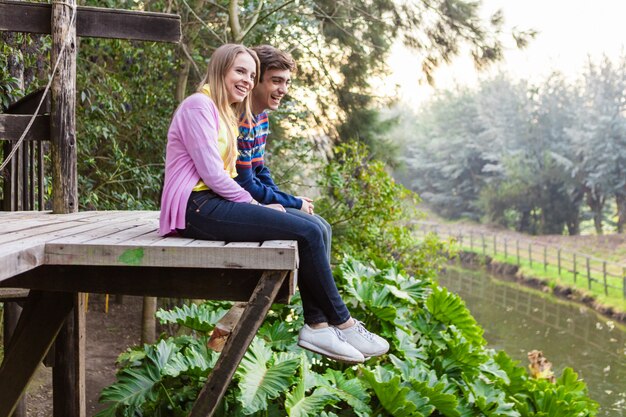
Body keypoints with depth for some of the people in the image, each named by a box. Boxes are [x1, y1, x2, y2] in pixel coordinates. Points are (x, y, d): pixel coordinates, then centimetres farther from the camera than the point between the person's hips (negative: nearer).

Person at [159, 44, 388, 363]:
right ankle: (342, 323, -6)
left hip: (215, 203, 10)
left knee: (312, 229, -4)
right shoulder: (199, 105, -7)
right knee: (308, 234, -18)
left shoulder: (227, 114, 24)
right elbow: (211, 173, -15)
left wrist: (255, 206, 4)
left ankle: (316, 325, -10)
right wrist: (255, 205, -9)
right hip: (197, 208, -10)